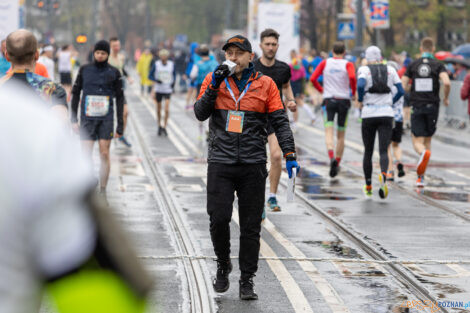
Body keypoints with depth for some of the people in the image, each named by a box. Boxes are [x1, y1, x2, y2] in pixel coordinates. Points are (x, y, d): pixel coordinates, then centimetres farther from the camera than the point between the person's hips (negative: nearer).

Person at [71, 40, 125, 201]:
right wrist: (74, 119, 5)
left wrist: (120, 124, 2)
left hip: (106, 119, -1)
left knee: (104, 154, -4)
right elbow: (75, 93, 11)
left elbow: (120, 99, 6)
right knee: (86, 156, -2)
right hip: (87, 118, 1)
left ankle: (103, 191, 5)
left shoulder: (114, 72, 4)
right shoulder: (85, 70, 6)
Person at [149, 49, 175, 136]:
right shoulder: (156, 64, -5)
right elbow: (150, 76, 0)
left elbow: (174, 74, 17)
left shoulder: (171, 64, 0)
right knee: (159, 109, 9)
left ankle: (164, 127, -2)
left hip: (168, 90, 0)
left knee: (167, 109, -12)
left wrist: (173, 82, -1)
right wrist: (156, 80, -19)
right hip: (158, 90, 0)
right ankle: (159, 126, 27)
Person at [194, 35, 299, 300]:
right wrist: (214, 87, -11)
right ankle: (223, 265, 20)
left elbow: (280, 121, 4)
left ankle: (247, 281, 12)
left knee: (251, 226, 3)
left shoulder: (265, 84, 5)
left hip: (253, 164, 0)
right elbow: (200, 114, 1)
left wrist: (290, 154, -5)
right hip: (220, 161, 0)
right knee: (219, 219, -7)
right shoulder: (214, 80, 7)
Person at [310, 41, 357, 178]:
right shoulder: (348, 64, 0)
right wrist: (353, 92, -3)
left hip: (328, 100, 0)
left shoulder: (325, 63, 5)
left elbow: (313, 79, -2)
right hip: (344, 100, 0)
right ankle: (337, 164, 16)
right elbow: (352, 77, -19)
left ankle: (332, 157, -36)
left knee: (329, 132, -10)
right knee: (341, 135, 13)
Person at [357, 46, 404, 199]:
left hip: (368, 113, -1)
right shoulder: (390, 70, 8)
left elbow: (360, 85, -19)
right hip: (386, 114, 1)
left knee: (368, 151, 12)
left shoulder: (364, 70, 0)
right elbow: (400, 91, 4)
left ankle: (368, 186, 18)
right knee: (383, 151, -3)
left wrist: (360, 100, -2)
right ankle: (383, 175, -34)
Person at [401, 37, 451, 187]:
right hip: (432, 106, 0)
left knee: (417, 141, 0)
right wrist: (446, 98, 1)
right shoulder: (438, 65, -1)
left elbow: (402, 86, 0)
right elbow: (446, 82, -17)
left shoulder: (413, 65, 4)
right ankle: (421, 176, 10)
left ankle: (424, 153, -38)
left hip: (417, 107, 0)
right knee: (428, 140, 14)